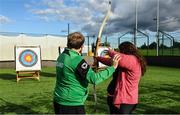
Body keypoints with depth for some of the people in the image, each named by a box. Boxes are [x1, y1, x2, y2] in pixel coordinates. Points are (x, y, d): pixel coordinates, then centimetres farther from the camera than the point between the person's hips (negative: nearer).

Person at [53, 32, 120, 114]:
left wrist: (90, 68, 18)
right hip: (72, 104, -8)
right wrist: (112, 67, -18)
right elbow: (94, 79, -24)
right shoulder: (76, 59, -21)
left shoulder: (61, 56, 4)